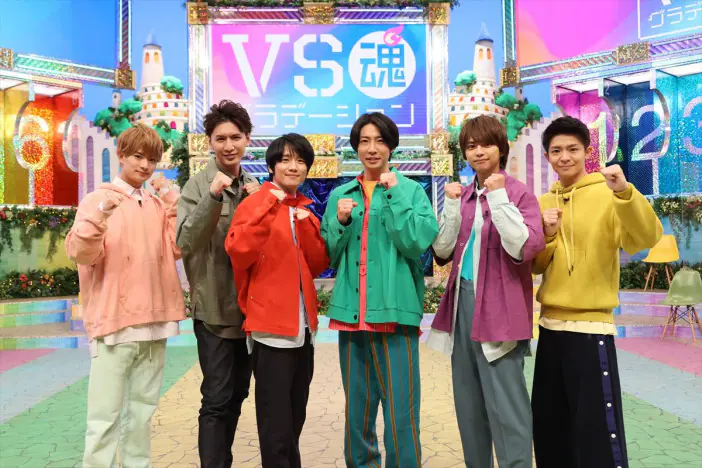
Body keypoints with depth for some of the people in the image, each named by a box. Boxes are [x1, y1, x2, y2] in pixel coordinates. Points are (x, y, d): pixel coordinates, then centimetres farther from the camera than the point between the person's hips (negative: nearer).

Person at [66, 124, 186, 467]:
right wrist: (99, 217, -27)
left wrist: (172, 202, -4)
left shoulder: (159, 205, 11)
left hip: (154, 322, 5)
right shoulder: (97, 200, -1)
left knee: (143, 410, 13)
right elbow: (80, 254, -11)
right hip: (113, 321, -4)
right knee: (105, 417, -3)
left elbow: (179, 247, 1)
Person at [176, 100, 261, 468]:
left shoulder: (254, 186, 9)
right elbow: (186, 243, -16)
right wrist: (213, 197, -27)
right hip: (214, 307, -5)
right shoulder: (198, 185, -6)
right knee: (216, 399, -4)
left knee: (237, 394, 15)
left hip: (249, 305, 6)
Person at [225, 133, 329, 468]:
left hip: (303, 326, 7)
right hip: (271, 326, -7)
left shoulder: (305, 209, 14)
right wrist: (267, 210, -25)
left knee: (295, 419, 17)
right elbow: (238, 254, -19)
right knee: (276, 426, -3)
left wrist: (307, 226, -7)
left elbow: (319, 265, 7)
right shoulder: (255, 203, -5)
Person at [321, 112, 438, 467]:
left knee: (400, 412, -1)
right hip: (351, 313, 4)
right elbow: (328, 257, 11)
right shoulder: (340, 195, 12)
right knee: (356, 409, 14)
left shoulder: (411, 190, 2)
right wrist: (340, 222, -6)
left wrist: (394, 193, -13)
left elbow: (417, 243, -13)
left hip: (394, 310, -4)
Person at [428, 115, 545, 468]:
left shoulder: (519, 193, -5)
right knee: (469, 403, 14)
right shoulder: (462, 195, 11)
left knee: (505, 405, -6)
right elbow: (442, 252, 5)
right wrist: (453, 204, -4)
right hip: (462, 303, 6)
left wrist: (498, 197, -18)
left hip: (498, 308, -6)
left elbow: (525, 248, -19)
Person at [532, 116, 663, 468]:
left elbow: (647, 239, -22)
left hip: (591, 326, -6)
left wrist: (624, 192, -36)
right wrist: (546, 237, -10)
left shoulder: (608, 195, -6)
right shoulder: (543, 203, 9)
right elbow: (534, 266, 9)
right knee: (549, 429, 17)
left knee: (598, 431, -3)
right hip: (550, 326, 6)